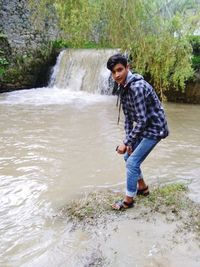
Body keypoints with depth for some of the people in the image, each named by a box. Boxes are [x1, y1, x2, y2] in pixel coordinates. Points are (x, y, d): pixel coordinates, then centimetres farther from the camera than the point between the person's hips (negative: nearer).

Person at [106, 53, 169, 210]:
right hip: (144, 127, 9)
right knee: (128, 156, 17)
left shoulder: (137, 87, -28)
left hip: (154, 128, -9)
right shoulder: (123, 88, 1)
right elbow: (128, 117, 5)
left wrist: (126, 143, -22)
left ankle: (128, 200, 8)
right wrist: (129, 141, -2)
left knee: (132, 162, -9)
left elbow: (142, 120, -27)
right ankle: (143, 188, 35)